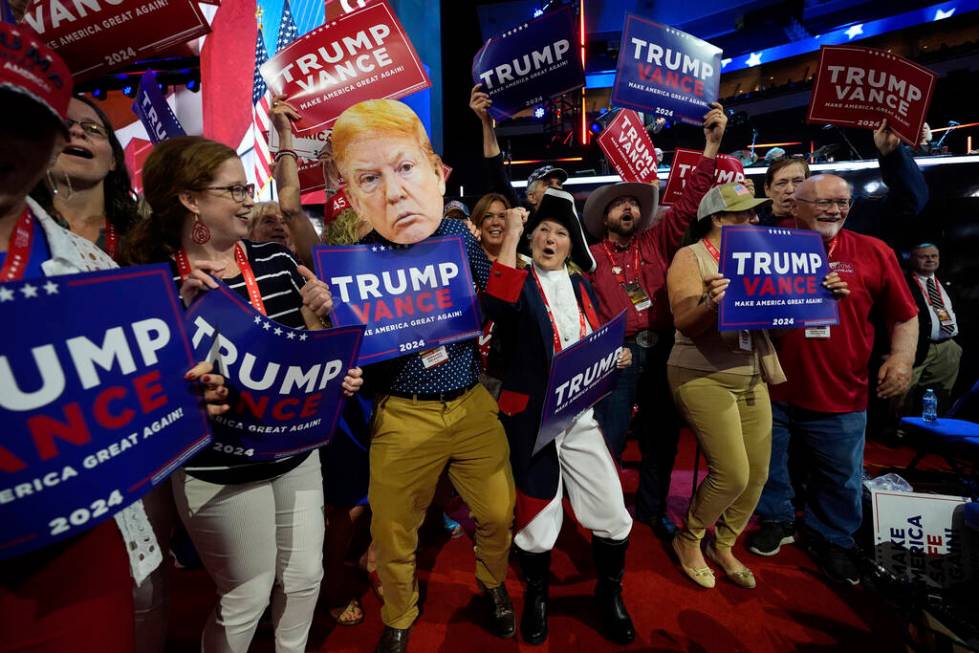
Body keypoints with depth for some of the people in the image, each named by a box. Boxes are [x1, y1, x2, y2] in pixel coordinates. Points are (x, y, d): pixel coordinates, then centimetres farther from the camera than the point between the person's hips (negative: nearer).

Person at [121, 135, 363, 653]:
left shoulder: (275, 259, 0)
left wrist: (315, 316, -13)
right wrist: (187, 309, -26)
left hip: (297, 453, 5)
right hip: (221, 470, -4)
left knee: (306, 577, 20)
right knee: (246, 598, 12)